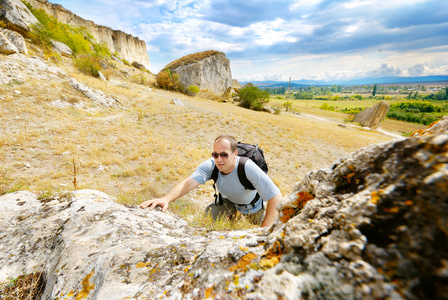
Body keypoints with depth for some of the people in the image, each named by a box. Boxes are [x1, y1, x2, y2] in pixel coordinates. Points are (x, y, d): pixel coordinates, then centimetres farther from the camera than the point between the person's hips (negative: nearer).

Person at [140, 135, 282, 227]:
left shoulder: (248, 168, -42)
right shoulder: (210, 166, -31)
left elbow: (276, 197, -40)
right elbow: (189, 182, -44)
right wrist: (166, 199, -63)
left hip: (252, 206, -2)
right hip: (229, 201, 3)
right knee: (209, 214, -16)